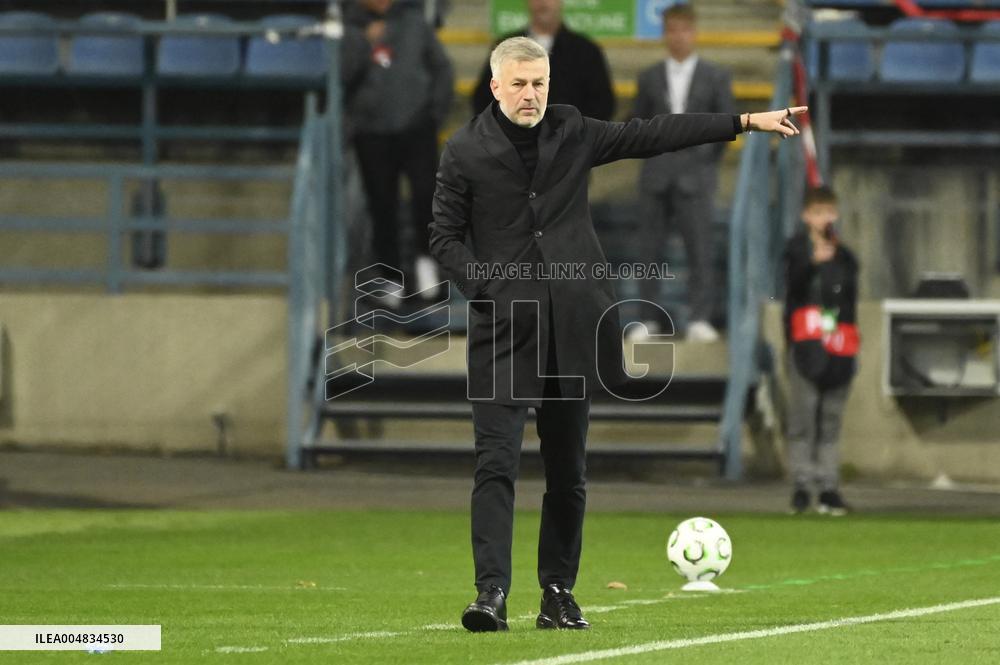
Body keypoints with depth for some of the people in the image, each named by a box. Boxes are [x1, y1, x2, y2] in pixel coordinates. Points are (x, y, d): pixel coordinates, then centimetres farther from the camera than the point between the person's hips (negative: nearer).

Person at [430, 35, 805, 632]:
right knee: (497, 459, -12)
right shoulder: (465, 152, 2)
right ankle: (492, 592, -17)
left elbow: (650, 136, 14)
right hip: (503, 328, -4)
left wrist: (746, 122, 14)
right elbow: (446, 236, 4)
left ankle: (559, 593, 15)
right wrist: (486, 288, -9)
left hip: (572, 325, 4)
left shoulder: (571, 131, 11)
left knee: (568, 466, 7)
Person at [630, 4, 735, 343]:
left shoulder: (715, 77, 6)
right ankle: (649, 318, 8)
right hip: (656, 173, 2)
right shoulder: (650, 77, 10)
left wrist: (709, 157, 1)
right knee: (649, 248, 2)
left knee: (699, 249, -6)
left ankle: (700, 319, -4)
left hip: (695, 172, -2)